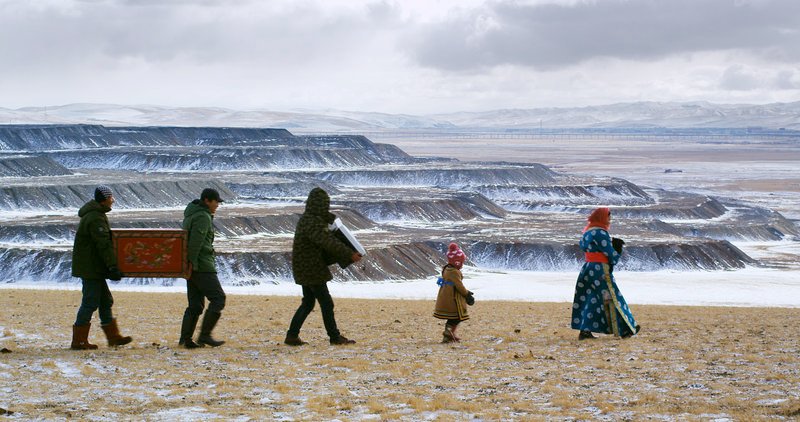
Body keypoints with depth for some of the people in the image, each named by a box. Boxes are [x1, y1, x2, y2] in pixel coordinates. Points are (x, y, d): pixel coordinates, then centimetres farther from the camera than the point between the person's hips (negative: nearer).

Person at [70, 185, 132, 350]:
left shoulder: (95, 214, 15)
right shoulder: (95, 219, -19)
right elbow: (104, 245, -25)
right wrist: (113, 267, -28)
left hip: (94, 268, 11)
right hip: (90, 268, -11)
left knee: (105, 301, 13)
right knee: (91, 302, -7)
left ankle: (113, 336, 18)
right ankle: (79, 341, -3)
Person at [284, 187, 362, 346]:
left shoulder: (307, 219, 12)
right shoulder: (312, 223, -20)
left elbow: (326, 240, 17)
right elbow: (328, 242, -28)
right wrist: (350, 254, -27)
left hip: (305, 269, 10)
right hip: (311, 269, -10)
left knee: (308, 303, 15)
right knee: (326, 303, -2)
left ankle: (292, 335, 15)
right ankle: (335, 337, 5)